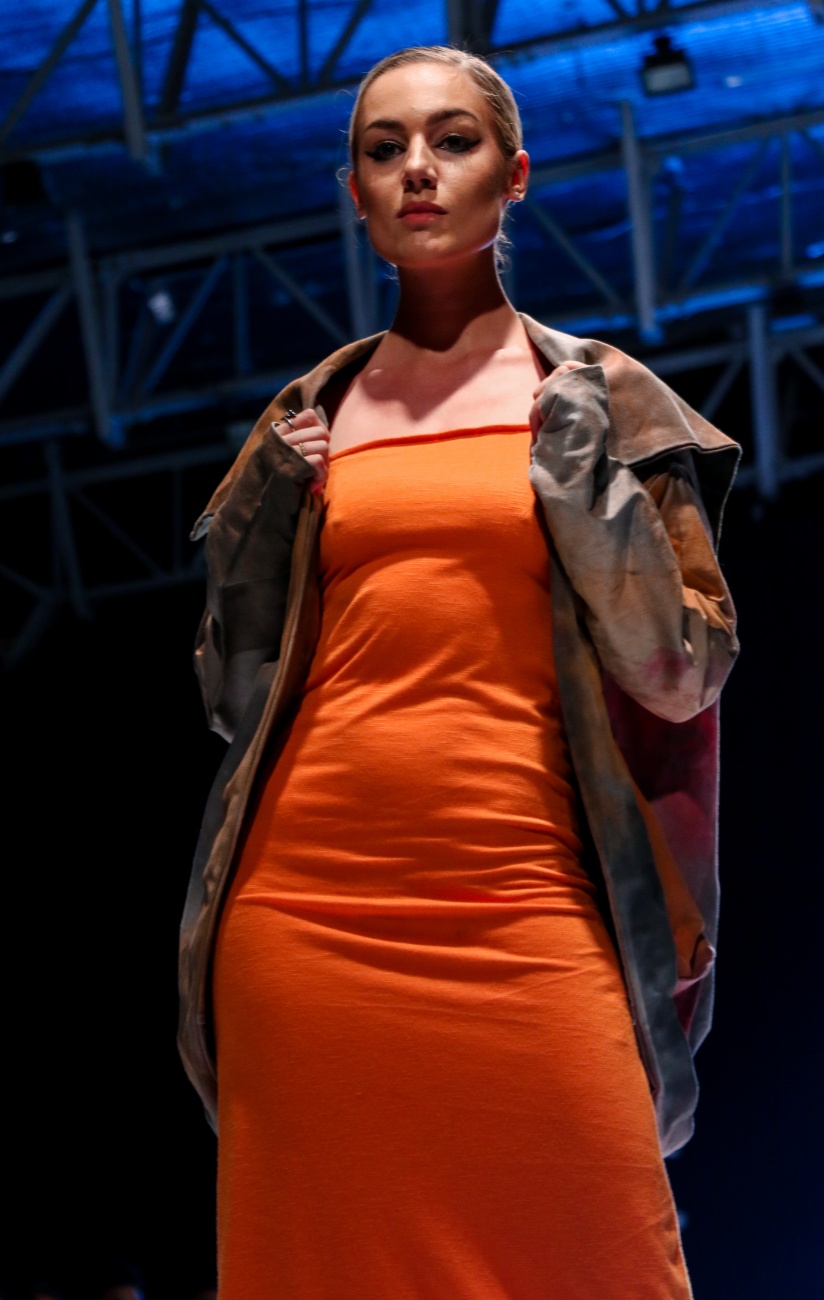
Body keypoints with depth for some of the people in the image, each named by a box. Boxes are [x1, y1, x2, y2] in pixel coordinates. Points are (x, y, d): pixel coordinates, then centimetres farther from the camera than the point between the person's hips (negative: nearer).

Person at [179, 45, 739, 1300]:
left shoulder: (598, 397, 8)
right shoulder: (310, 416, 14)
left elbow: (684, 676, 2)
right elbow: (236, 696, 16)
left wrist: (588, 482, -7)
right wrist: (257, 526, 2)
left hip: (522, 912, -2)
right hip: (308, 905, 2)